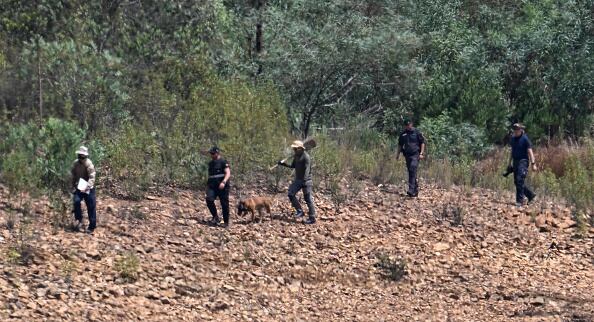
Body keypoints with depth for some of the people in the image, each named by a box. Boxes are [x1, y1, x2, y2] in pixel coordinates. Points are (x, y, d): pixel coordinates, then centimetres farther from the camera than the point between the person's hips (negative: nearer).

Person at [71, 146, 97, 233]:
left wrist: (86, 187, -34)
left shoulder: (89, 164, -17)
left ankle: (92, 226, 10)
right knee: (76, 201, -19)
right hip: (79, 188, 4)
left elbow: (92, 178, -22)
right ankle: (79, 220, -4)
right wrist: (73, 185, 7)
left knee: (91, 207, 0)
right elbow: (73, 175, 13)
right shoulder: (76, 163, 1)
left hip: (88, 189, -4)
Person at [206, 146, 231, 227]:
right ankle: (215, 217, -7)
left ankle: (226, 222, 10)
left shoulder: (223, 162, -3)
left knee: (224, 205, -2)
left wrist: (223, 182, -29)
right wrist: (207, 186, 25)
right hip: (212, 186, 5)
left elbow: (228, 173, -13)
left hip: (222, 187, -5)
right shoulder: (211, 163, 18)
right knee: (209, 199, -20)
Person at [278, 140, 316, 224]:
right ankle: (299, 211, 7)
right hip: (298, 180, 9)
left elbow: (307, 170, -25)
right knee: (291, 194, -1)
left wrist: (304, 181, -34)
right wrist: (283, 164, 10)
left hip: (306, 180, -9)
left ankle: (312, 218, 0)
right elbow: (293, 166, 22)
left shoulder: (306, 157, -17)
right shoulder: (296, 156, 9)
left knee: (308, 199, -5)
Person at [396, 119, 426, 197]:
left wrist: (421, 153, -7)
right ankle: (416, 190, 17)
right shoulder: (403, 134, 13)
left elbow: (422, 143, 1)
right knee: (411, 173, 8)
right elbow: (400, 145, 23)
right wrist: (398, 154, 16)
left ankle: (411, 190, -26)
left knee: (413, 171, -19)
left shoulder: (417, 132, 0)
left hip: (415, 154, -6)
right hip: (407, 155, 6)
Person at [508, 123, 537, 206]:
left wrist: (533, 164, -18)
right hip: (516, 161, 8)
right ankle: (531, 195, 22)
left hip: (523, 161, -8)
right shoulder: (513, 139, 11)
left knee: (520, 181, -15)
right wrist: (510, 163, 21)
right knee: (516, 182, 8)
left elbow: (530, 152, -12)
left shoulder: (525, 139, -9)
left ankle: (520, 201, -13)